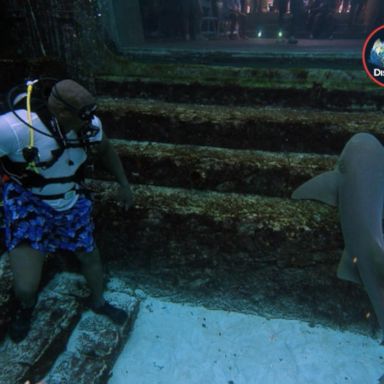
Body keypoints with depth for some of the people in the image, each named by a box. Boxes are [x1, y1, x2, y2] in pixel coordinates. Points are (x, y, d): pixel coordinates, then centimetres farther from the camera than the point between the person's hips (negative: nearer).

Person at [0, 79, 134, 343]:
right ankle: (26, 307, 33)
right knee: (26, 287, -9)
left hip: (71, 201, 4)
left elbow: (105, 149, 4)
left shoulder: (90, 125, -17)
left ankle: (98, 302, 51)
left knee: (90, 255, 18)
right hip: (28, 204, -4)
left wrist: (124, 183, 7)